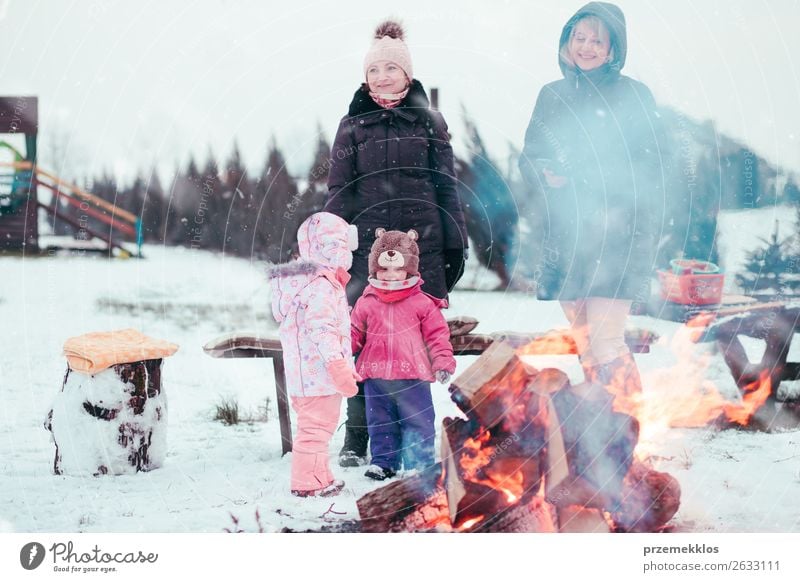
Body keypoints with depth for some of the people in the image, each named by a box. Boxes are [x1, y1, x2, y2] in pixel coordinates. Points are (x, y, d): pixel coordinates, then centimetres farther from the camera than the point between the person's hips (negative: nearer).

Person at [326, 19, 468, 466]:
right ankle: (356, 441, 5)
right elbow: (339, 194, 9)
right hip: (369, 246, 0)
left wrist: (456, 245, 4)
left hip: (422, 248, 0)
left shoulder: (429, 123, 9)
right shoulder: (353, 127, 10)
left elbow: (447, 187, 9)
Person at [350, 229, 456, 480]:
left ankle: (420, 464, 14)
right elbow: (355, 335, 11)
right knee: (380, 422, 12)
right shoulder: (366, 303, 5)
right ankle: (383, 462, 25)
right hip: (376, 377, 2)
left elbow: (437, 333, 1)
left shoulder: (422, 303, -1)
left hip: (413, 376, -2)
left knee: (418, 422, 3)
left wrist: (443, 362, -7)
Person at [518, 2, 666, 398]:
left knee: (606, 342, -13)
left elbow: (650, 170, -3)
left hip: (616, 235, -4)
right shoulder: (552, 96, 13)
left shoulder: (633, 95, 0)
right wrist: (543, 173, -10)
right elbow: (529, 157, 14)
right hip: (565, 235, 4)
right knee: (584, 343, 7)